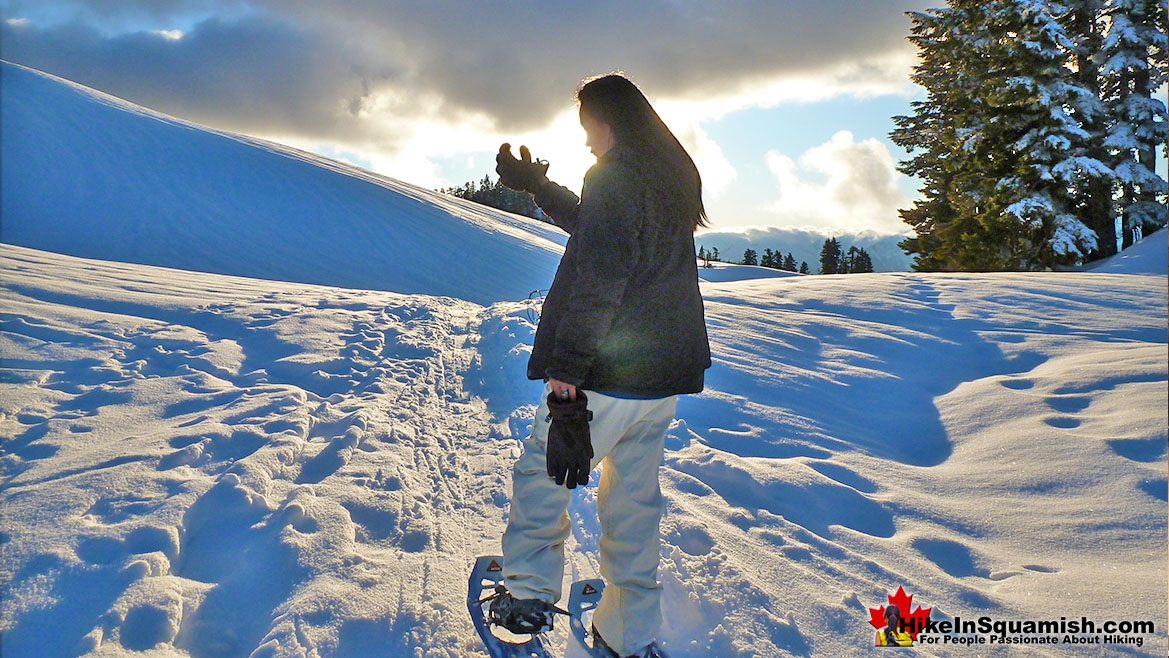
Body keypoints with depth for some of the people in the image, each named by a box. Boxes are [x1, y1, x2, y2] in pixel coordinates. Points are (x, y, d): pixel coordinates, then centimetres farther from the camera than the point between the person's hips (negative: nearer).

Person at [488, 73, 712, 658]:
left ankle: (529, 596, 24)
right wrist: (536, 187, 33)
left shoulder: (615, 177, -14)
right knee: (634, 499, 16)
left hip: (607, 376, -8)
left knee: (540, 477, 12)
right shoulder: (675, 177, 13)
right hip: (665, 378, 8)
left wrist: (565, 377, -25)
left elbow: (594, 284, -23)